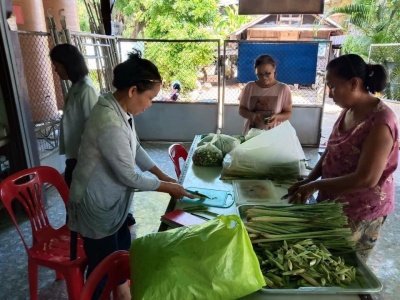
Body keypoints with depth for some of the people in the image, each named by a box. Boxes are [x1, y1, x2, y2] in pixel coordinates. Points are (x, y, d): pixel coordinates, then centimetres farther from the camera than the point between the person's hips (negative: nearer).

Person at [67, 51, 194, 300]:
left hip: (111, 198, 10)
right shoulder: (111, 124, -34)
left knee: (123, 246, 26)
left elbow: (135, 147, 9)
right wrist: (168, 187, -13)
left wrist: (161, 174, 4)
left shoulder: (121, 108, -4)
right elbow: (129, 177, -26)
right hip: (96, 204, -10)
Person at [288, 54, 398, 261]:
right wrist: (308, 181, -4)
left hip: (360, 211, -7)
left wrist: (315, 186, -21)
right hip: (334, 202, 7)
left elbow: (366, 179, -27)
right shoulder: (348, 111, 2)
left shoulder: (380, 121, -23)